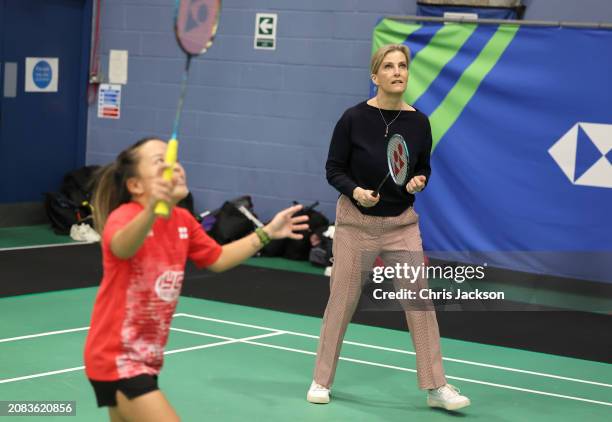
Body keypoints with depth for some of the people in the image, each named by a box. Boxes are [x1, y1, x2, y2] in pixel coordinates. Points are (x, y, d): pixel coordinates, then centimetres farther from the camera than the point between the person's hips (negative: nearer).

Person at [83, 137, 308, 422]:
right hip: (116, 359, -9)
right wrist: (150, 211, -67)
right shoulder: (125, 216, -22)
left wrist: (266, 233, 15)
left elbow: (217, 259, 20)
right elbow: (121, 248, -48)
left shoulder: (183, 221, 2)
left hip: (145, 357, 9)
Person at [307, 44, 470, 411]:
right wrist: (355, 191, -22)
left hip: (402, 224, 2)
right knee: (342, 301, 6)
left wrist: (419, 181, -11)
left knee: (420, 301, -3)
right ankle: (322, 381, 22)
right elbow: (334, 170, -4)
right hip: (356, 222, -2)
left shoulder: (419, 122, -2)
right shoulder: (354, 119, -10)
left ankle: (435, 387, 5)